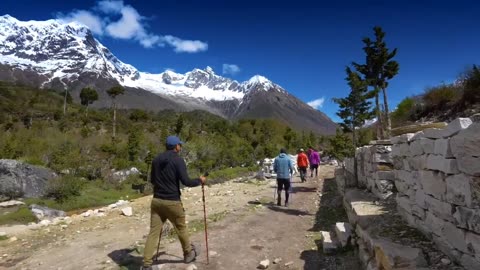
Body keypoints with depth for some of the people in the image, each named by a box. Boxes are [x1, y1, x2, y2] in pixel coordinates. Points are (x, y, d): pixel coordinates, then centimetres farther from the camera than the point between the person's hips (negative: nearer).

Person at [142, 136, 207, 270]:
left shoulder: (156, 159, 7)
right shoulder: (178, 160, -12)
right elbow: (186, 181, -17)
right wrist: (200, 180, 0)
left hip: (156, 200, 5)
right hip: (172, 202, -5)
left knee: (153, 232, 7)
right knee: (181, 228, 15)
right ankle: (188, 253, 33)